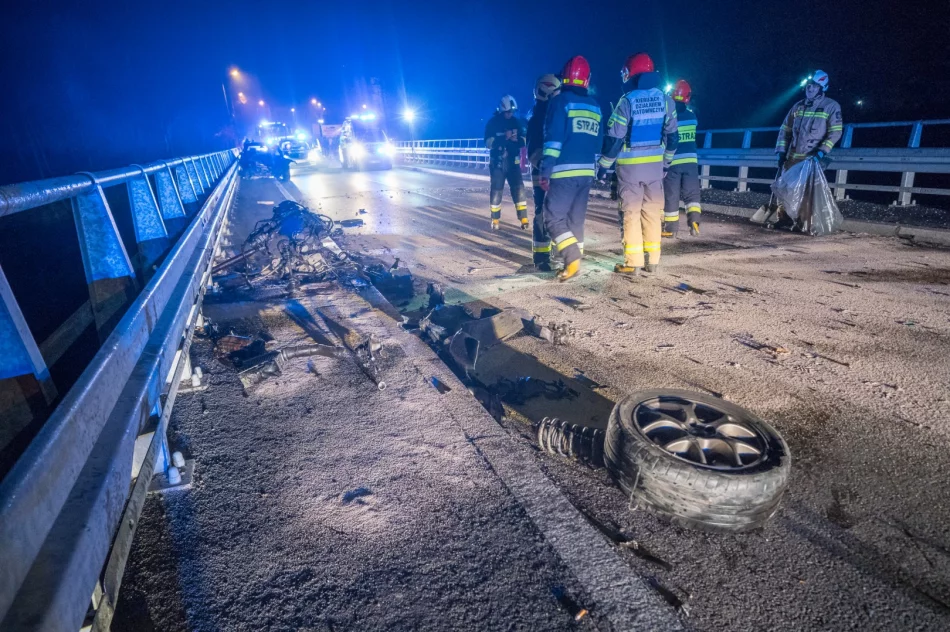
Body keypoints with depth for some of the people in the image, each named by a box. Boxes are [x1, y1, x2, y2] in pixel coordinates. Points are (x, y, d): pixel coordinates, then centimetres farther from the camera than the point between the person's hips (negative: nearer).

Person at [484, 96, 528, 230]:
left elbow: (523, 140, 9)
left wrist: (517, 139, -14)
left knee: (518, 188, -5)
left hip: (513, 161, 2)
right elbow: (488, 143, -12)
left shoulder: (516, 122, 5)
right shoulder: (493, 122, -4)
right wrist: (504, 137, -25)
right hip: (497, 162, -2)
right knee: (497, 190, 0)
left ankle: (524, 219, -4)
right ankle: (495, 220, 11)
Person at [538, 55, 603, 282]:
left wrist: (545, 171, -14)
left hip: (564, 171, -7)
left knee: (553, 218, -4)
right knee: (576, 219, 12)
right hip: (586, 172, 7)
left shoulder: (560, 101, -4)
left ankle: (572, 259, -17)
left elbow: (554, 138, -13)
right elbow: (598, 141, 16)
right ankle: (574, 262, 13)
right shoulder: (595, 106, 15)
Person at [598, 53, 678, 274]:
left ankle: (632, 262, 0)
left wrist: (603, 166, -4)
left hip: (630, 165, -4)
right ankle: (652, 260, 13)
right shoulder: (665, 99, 4)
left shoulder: (627, 101, -12)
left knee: (631, 212, 0)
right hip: (655, 164, 5)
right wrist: (666, 160, 22)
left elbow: (614, 138, -12)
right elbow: (672, 135, 10)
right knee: (652, 212, 9)